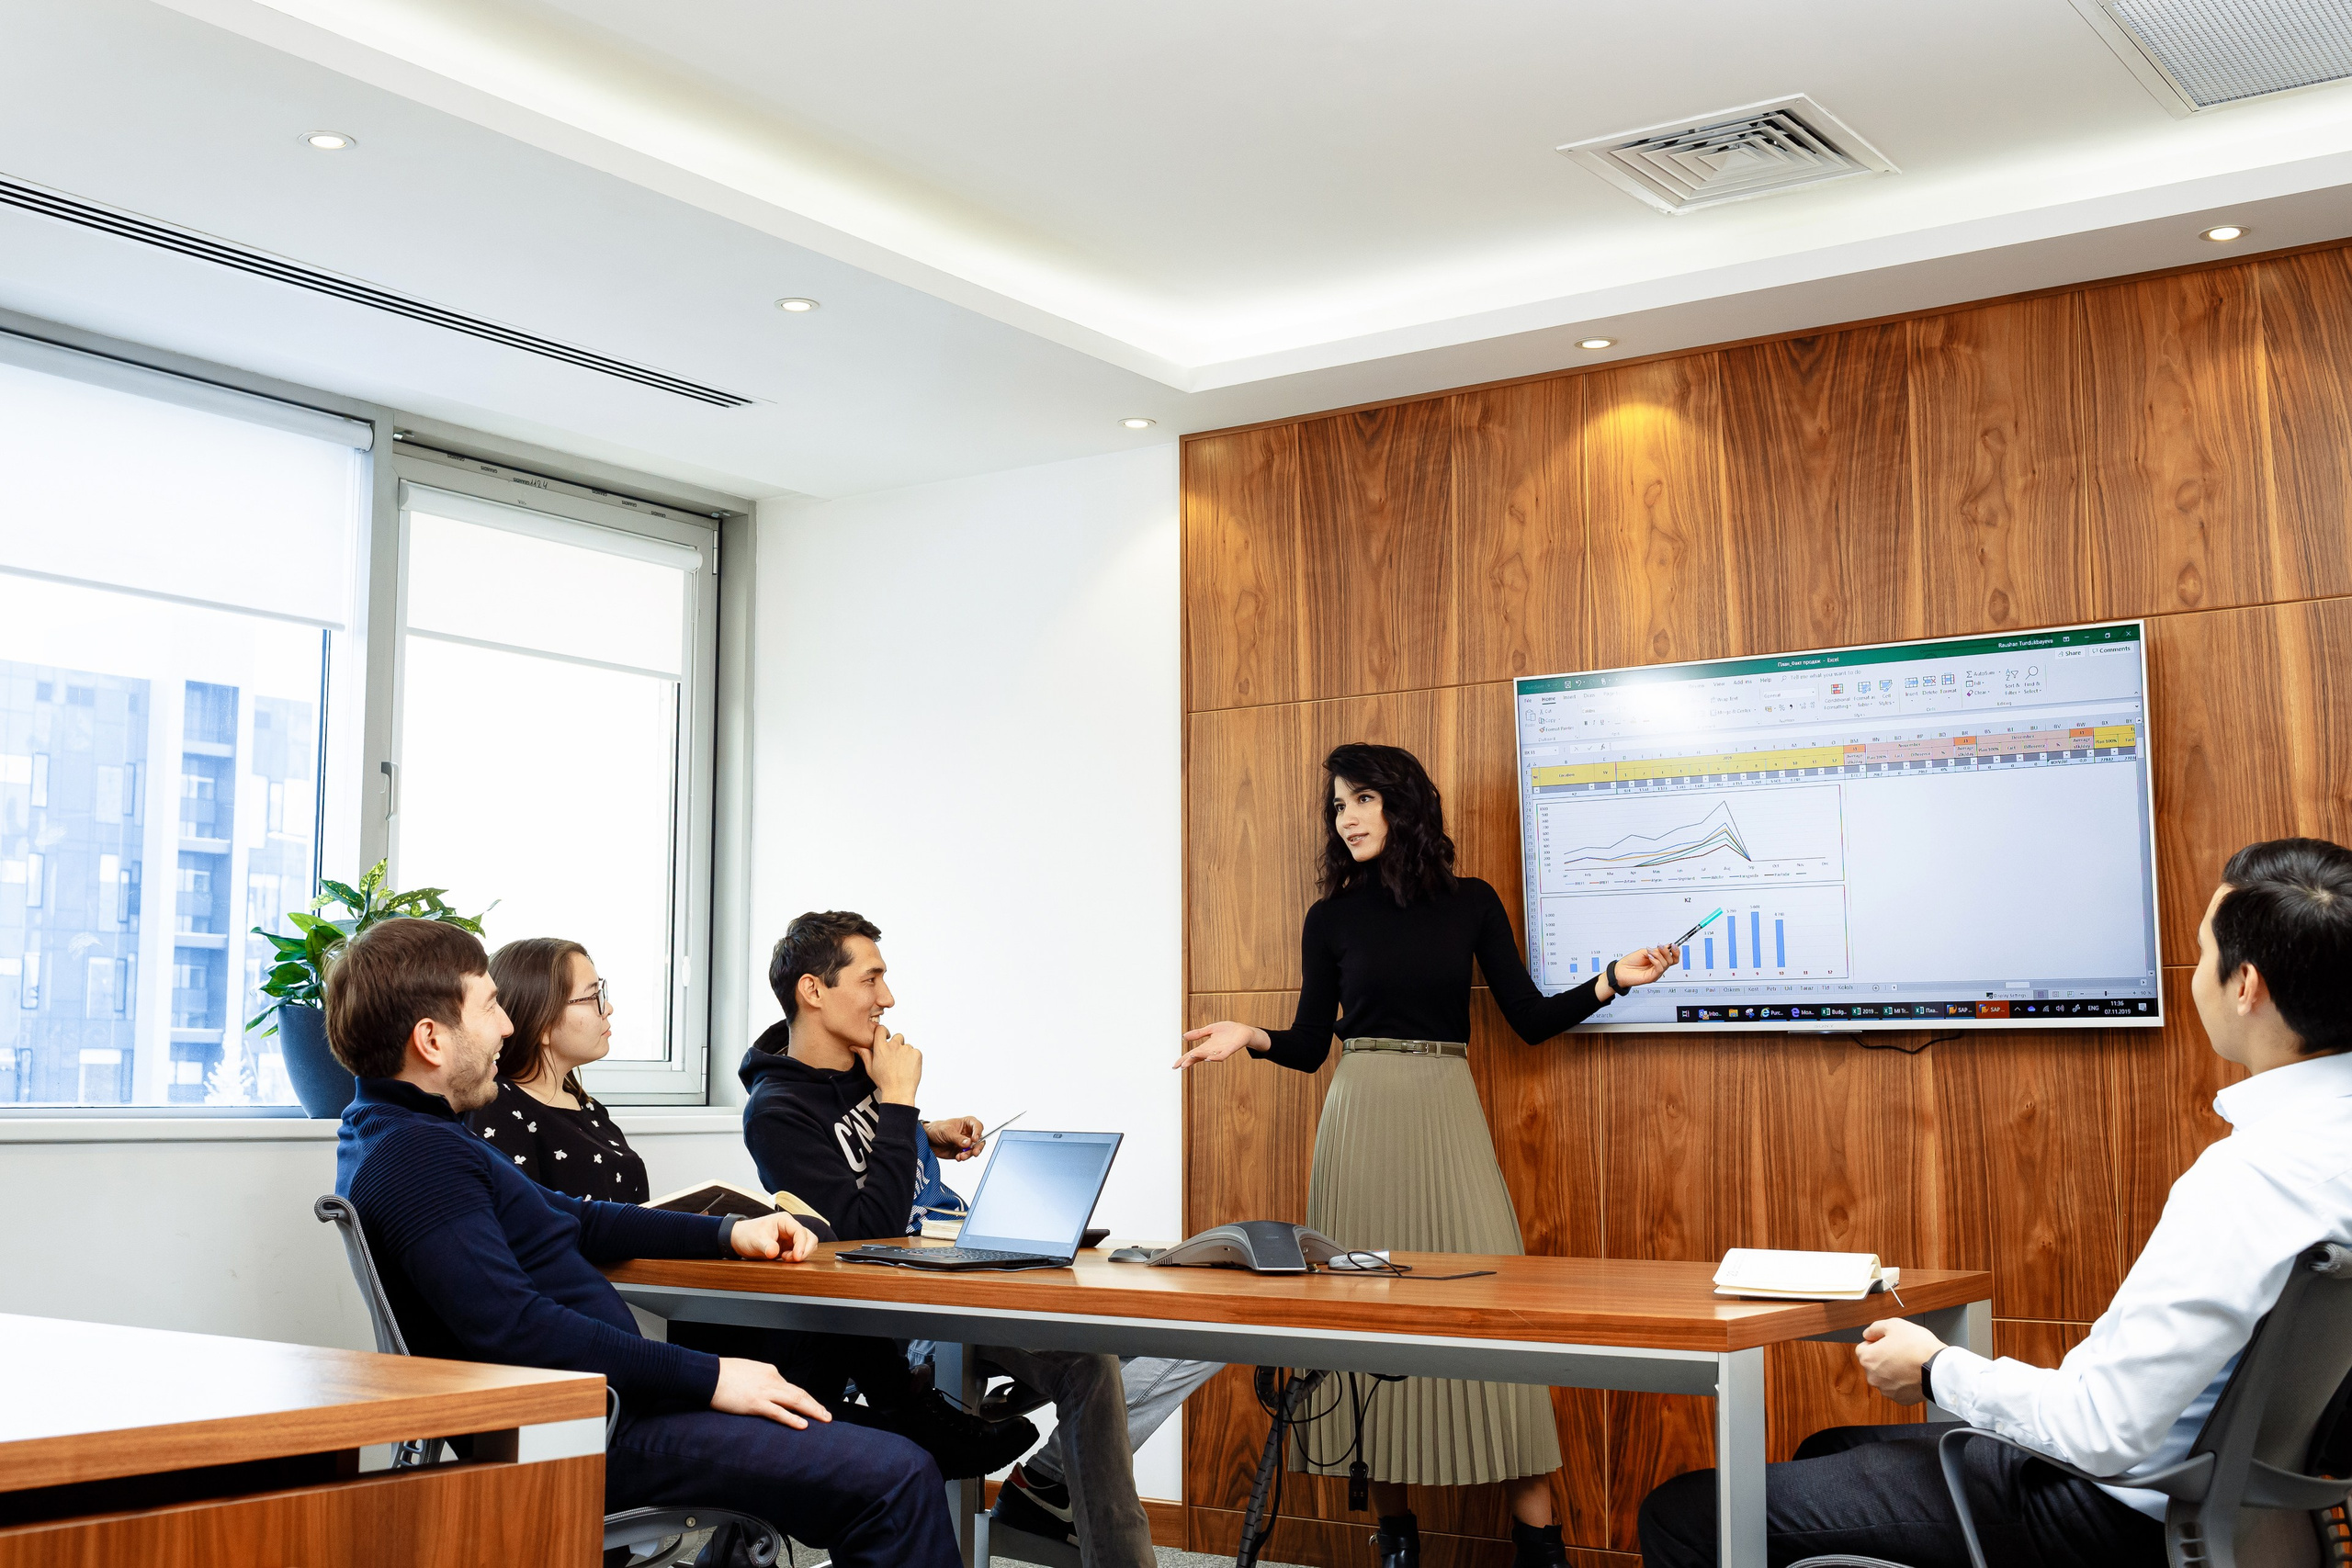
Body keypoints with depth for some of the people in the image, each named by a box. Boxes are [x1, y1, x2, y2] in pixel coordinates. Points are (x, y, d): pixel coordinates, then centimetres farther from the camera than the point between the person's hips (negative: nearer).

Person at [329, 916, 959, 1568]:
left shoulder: (398, 1136, 16)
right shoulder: (420, 1160, -19)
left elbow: (569, 1218, 24)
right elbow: (516, 1329, -29)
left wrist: (728, 1233, 18)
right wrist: (708, 1378, -25)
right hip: (584, 1431, -11)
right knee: (898, 1478, -18)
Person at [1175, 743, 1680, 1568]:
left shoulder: (1470, 903, 8)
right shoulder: (1330, 919, 7)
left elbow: (1530, 1019, 8)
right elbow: (1311, 1045, 9)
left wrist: (1611, 980, -1)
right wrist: (1252, 1038, -8)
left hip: (1447, 1115, 0)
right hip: (1361, 1118, 0)